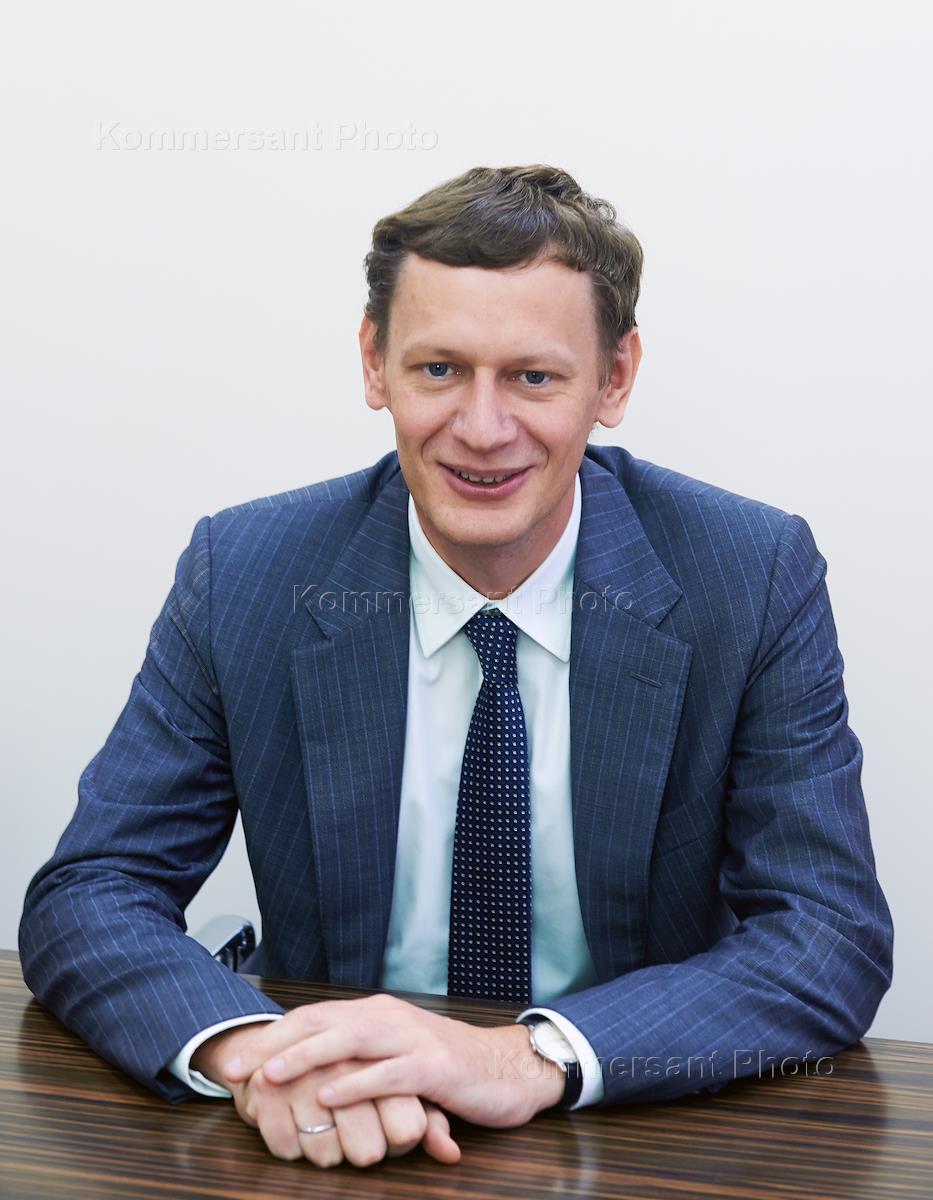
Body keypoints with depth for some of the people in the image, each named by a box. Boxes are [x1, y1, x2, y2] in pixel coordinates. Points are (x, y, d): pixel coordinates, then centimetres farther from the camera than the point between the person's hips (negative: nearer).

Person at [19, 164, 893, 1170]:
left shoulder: (756, 579, -11)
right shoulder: (241, 577, -10)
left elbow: (834, 937, -14)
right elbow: (84, 896, -9)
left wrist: (530, 1059, -29)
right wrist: (253, 1051, -29)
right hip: (334, 1148, 2)